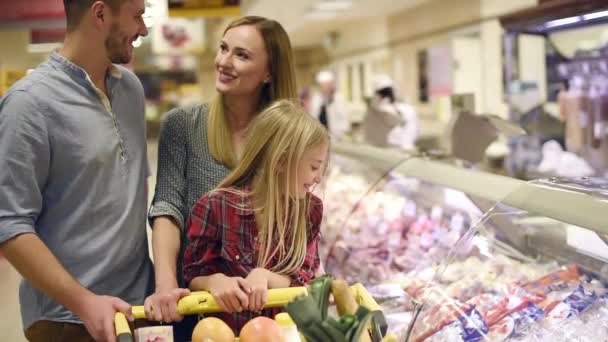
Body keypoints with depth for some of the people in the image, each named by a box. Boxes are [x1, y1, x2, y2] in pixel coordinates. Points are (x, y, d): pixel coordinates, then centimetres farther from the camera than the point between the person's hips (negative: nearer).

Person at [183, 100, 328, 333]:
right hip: (227, 332, -2)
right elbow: (193, 277, -1)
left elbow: (305, 281, 0)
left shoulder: (310, 210, 2)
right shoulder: (216, 207, -8)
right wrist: (215, 281, -21)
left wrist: (265, 277, -17)